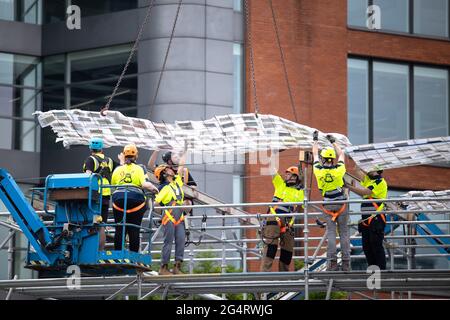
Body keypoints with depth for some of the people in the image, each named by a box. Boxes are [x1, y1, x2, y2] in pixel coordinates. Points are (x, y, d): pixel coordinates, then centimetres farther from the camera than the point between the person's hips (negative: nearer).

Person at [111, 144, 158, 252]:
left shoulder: (118, 170, 11)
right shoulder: (138, 169, 3)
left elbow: (112, 186, 11)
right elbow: (144, 184, -10)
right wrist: (153, 188, 6)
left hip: (119, 200, 2)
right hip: (135, 200, -2)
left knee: (119, 230, 6)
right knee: (134, 231, 3)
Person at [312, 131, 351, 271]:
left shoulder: (318, 170, -7)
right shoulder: (338, 170, -8)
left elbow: (315, 155, 11)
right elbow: (341, 155, 12)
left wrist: (315, 140, 26)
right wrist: (333, 142, 24)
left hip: (328, 205, 1)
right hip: (341, 204, -1)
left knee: (331, 232, -1)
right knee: (344, 232, 2)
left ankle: (332, 262, -8)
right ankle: (346, 262, -1)